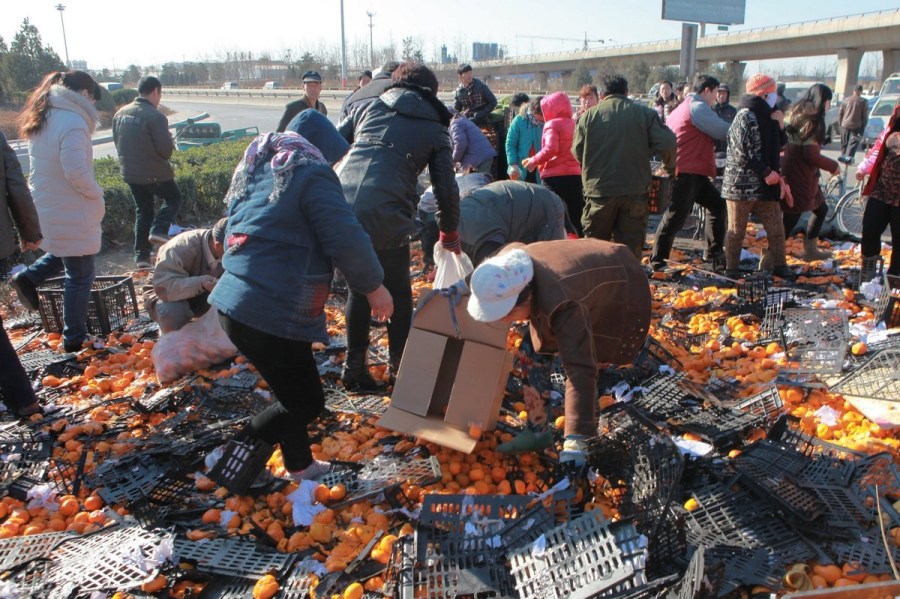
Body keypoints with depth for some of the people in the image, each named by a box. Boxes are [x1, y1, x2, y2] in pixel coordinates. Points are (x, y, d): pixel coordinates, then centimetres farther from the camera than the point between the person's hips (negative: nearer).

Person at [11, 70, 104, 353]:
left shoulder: (42, 120, 9)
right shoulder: (73, 121, -20)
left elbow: (47, 166, 14)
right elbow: (77, 172, -27)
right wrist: (97, 194, -10)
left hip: (47, 208, 9)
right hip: (71, 213, -9)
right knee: (80, 276, 5)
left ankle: (29, 277, 14)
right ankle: (74, 338, 14)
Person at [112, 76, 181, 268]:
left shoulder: (121, 113, 4)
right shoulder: (155, 117, -18)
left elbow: (117, 142, 13)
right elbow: (166, 150, -18)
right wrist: (171, 141, 2)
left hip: (130, 173, 6)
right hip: (154, 173, -6)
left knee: (142, 211, 16)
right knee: (173, 198, 18)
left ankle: (141, 255, 15)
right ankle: (158, 230, -3)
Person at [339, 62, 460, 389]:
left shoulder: (371, 107, 21)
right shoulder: (435, 129, 14)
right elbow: (446, 189, 10)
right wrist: (450, 232, 24)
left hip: (340, 206, 4)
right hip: (386, 217, -3)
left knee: (360, 286, 22)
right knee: (398, 293, 17)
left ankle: (354, 367, 26)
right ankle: (400, 365, 28)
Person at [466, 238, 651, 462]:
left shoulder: (564, 306, -47)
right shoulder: (509, 265, -24)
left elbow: (580, 371, -52)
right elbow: (515, 247, 3)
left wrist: (575, 443, -57)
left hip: (620, 292, -7)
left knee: (578, 362, -21)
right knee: (531, 352, 0)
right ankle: (537, 431, 12)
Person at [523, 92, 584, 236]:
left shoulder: (552, 124, -6)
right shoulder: (573, 124, 14)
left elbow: (550, 149, -21)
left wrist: (534, 161, -9)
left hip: (554, 176, -6)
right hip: (575, 175, 6)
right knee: (577, 219, 13)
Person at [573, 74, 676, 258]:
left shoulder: (589, 115, 1)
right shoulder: (645, 113, 2)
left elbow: (577, 151, 3)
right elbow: (666, 143, -7)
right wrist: (670, 167, 12)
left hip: (599, 190, 0)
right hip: (635, 192, 0)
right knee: (631, 251, 6)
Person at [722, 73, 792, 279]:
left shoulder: (766, 117, 15)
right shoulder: (745, 116, -12)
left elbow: (777, 146, 21)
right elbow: (741, 153, -20)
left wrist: (780, 126, 4)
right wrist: (766, 172, -19)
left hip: (765, 184, 8)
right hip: (742, 183, -8)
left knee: (776, 227, 10)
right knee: (737, 230, 3)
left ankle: (779, 264, 22)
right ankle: (731, 268, 13)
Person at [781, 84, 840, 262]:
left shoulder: (795, 115, 10)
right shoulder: (813, 121, -16)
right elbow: (811, 155, -21)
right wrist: (833, 166, -7)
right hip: (798, 178, -10)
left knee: (821, 209, 23)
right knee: (790, 220, -4)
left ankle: (810, 250, 32)